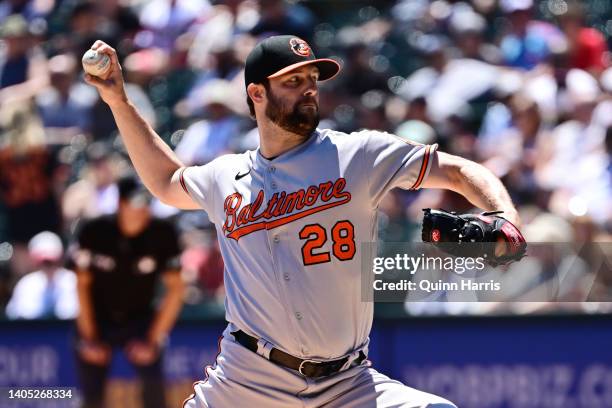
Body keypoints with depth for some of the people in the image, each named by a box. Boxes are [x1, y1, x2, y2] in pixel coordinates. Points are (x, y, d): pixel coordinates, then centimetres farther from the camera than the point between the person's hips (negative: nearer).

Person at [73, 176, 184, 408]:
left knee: (153, 381, -21)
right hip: (97, 321, 0)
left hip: (140, 318, 0)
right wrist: (90, 339, -7)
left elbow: (175, 289, -10)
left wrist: (154, 341, -13)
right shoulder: (94, 232, -18)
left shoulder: (163, 234, -18)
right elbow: (82, 285, -7)